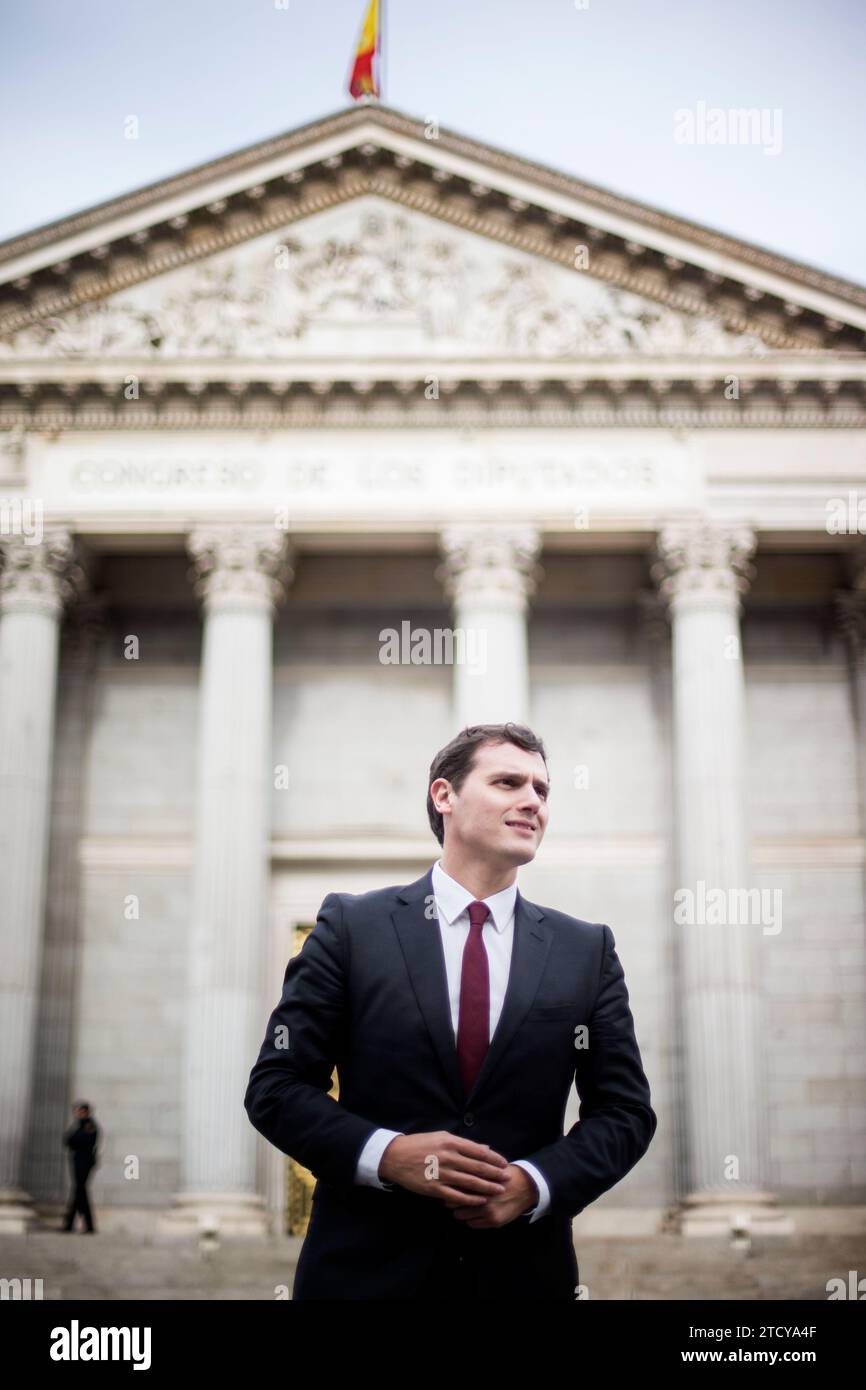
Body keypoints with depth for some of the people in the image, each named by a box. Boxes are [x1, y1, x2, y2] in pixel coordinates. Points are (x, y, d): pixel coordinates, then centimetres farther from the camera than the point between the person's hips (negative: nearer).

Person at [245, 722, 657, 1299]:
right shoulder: (351, 925, -3)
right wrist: (385, 1154, -18)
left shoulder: (589, 950, 3)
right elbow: (276, 1084, -4)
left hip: (524, 1271, 2)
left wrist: (536, 1183, -13)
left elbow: (625, 1110, 3)